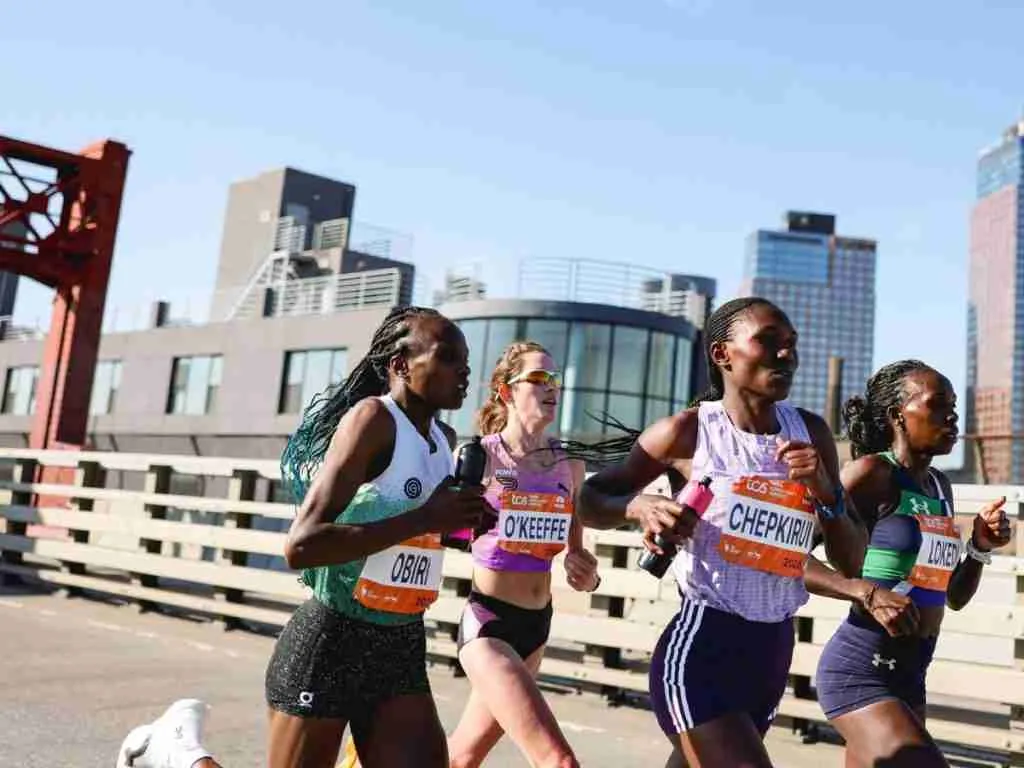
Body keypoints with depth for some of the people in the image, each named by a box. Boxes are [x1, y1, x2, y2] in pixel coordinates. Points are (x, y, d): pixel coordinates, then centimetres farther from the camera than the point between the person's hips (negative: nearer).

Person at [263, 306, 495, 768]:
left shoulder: (445, 439, 7)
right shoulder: (373, 417, -16)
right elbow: (301, 545, -25)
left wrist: (458, 521, 4)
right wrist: (424, 519, -26)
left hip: (402, 647, 7)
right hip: (330, 642, -7)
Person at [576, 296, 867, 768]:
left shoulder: (810, 433, 5)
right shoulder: (687, 432, -8)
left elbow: (851, 561, 7)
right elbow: (588, 501, 2)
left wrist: (825, 491, -10)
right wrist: (639, 507, -18)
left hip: (773, 650, 6)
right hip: (700, 646, -5)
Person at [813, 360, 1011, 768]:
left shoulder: (940, 487, 12)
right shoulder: (872, 473, -13)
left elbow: (954, 597, 19)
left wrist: (980, 547, 3)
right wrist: (867, 592, -28)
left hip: (910, 673, 9)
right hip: (858, 670, -9)